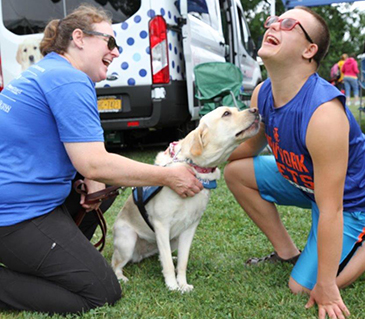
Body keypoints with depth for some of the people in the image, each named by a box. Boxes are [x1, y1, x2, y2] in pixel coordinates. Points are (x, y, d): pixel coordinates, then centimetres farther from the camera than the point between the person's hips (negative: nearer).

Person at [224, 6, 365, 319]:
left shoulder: (323, 112, -38)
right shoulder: (262, 94, -12)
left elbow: (330, 212, -33)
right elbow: (251, 144, 7)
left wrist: (326, 287, -26)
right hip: (305, 181, 7)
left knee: (303, 288, -9)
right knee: (237, 172, 1)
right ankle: (288, 252, 12)